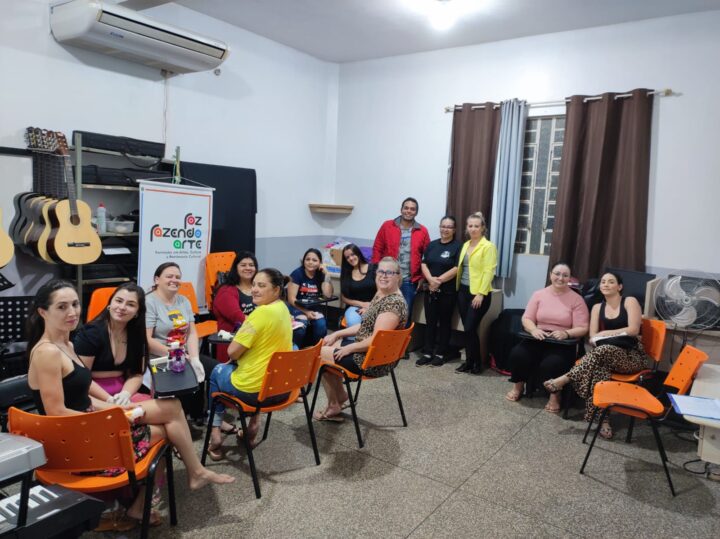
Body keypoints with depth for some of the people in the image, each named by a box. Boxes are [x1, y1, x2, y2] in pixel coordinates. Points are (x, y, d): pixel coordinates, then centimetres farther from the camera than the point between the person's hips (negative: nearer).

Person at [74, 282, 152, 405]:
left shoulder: (136, 334, 5)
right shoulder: (91, 332, -9)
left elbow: (136, 374, 7)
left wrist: (125, 394, -13)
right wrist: (109, 399, -19)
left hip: (121, 391, 5)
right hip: (93, 395, -5)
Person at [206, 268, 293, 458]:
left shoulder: (261, 313, -23)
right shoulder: (282, 308, 4)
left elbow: (233, 352, -19)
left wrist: (243, 327, -2)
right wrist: (241, 356, 9)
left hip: (255, 391, -7)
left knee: (217, 371, 22)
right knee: (241, 365, 36)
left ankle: (215, 431, 20)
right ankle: (254, 421, 25)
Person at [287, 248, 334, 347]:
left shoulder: (321, 275, 6)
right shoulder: (297, 273, -5)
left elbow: (328, 295, -7)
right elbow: (291, 299, -11)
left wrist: (326, 275, -11)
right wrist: (306, 312, -20)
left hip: (313, 309, 3)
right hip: (297, 308, -3)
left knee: (321, 324, -26)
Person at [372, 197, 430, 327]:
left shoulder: (422, 231, 4)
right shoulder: (387, 226, 2)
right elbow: (377, 249, 3)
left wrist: (422, 277, 1)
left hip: (409, 281, 1)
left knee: (406, 315, 8)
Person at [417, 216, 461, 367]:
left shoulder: (458, 246, -4)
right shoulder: (432, 245, 11)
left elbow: (457, 269, -12)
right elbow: (424, 264, 5)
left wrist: (439, 280, -15)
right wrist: (431, 279, -12)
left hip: (448, 291, -4)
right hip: (430, 290, 4)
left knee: (444, 322, 5)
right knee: (430, 322, 7)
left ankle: (441, 354, 14)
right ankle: (427, 353, 13)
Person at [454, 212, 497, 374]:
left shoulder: (488, 246, -8)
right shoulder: (466, 245, 14)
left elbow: (489, 271, -14)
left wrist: (481, 294, -18)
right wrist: (458, 287, 9)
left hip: (478, 294, -6)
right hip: (463, 291, 6)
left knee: (470, 329, -7)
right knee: (467, 329, 9)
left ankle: (476, 363, 9)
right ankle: (469, 361, 18)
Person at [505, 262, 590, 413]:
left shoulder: (577, 299, 0)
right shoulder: (539, 295, 7)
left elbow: (582, 328, -5)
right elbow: (526, 318, 3)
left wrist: (566, 333, -25)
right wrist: (533, 329, -19)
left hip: (563, 344, -2)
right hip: (538, 339, 3)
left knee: (551, 364, -33)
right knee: (517, 353, -25)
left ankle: (555, 396, -2)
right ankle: (518, 386, 4)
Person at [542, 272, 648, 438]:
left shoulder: (630, 302, 1)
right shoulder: (597, 307, 14)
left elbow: (634, 330, -13)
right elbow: (593, 337, 4)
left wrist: (606, 333, -8)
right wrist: (617, 333, -15)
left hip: (632, 356, -3)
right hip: (607, 355, 3)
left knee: (603, 350, -37)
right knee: (599, 367, -35)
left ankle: (564, 379, -35)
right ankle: (603, 420, -37)